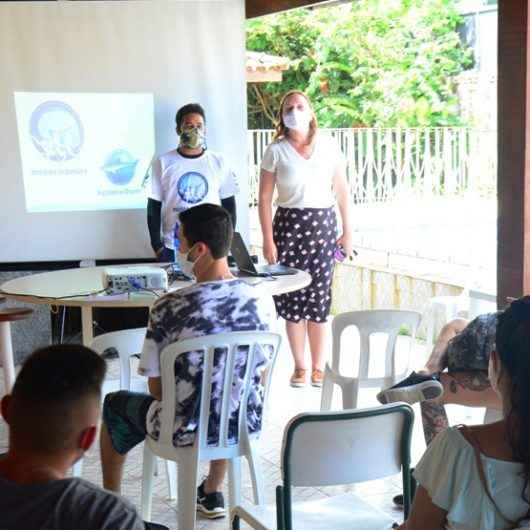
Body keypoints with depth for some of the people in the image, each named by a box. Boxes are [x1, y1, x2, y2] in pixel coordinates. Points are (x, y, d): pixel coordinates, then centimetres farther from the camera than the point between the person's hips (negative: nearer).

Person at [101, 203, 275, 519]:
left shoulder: (169, 308, -22)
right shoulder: (262, 301, -10)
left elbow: (156, 388, -12)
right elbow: (260, 372, 3)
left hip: (186, 431, -4)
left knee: (114, 404, 25)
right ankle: (212, 494, 47)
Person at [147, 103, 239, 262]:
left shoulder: (218, 162, 3)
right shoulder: (163, 163, 0)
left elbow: (229, 205, 7)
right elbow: (154, 207, 2)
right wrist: (157, 246, -3)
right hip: (174, 247, -1)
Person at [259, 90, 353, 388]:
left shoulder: (328, 146, 4)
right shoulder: (276, 151, 0)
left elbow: (342, 191, 8)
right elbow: (265, 198, 0)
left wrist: (348, 231, 5)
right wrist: (268, 239, -6)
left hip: (323, 223, 1)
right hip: (288, 223, 0)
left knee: (319, 296, 1)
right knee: (292, 297, 2)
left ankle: (318, 367, 14)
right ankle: (299, 366, 17)